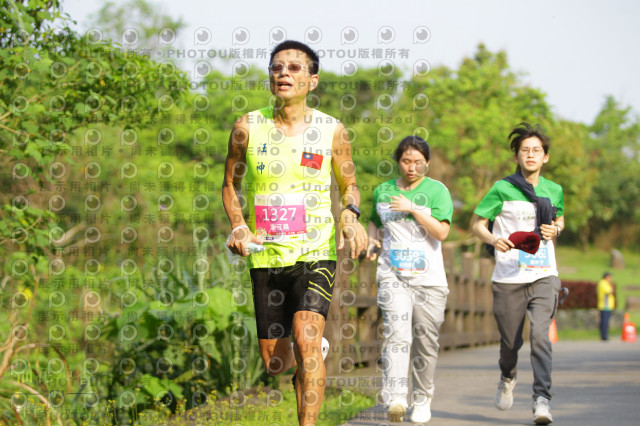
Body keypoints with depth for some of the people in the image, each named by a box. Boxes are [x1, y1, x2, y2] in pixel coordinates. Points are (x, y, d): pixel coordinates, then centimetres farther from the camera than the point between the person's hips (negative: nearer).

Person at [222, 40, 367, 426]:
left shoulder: (332, 130, 0)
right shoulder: (248, 127, 1)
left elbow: (349, 184, 13)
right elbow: (231, 184, 12)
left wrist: (350, 214, -9)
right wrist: (239, 226, -6)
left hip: (316, 253, -2)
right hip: (266, 258, 2)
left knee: (306, 340, -24)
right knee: (275, 363, 7)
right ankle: (316, 350, 43)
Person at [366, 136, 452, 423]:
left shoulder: (437, 191, 1)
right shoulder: (382, 191, 11)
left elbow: (441, 232, -10)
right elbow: (375, 221, 29)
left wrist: (412, 209, -16)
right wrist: (372, 240, 9)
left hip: (429, 279, -1)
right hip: (392, 276, 1)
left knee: (425, 342, 5)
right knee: (397, 335, -17)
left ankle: (422, 399, 24)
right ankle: (395, 400, -28)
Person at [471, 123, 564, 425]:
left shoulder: (554, 191, 8)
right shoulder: (502, 189, -3)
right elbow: (477, 223, 2)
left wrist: (555, 230, 3)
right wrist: (494, 240, -18)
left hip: (543, 276, 1)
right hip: (508, 277, -1)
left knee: (540, 335, -17)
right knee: (510, 340, 9)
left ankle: (542, 399, -17)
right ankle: (507, 378, 42)